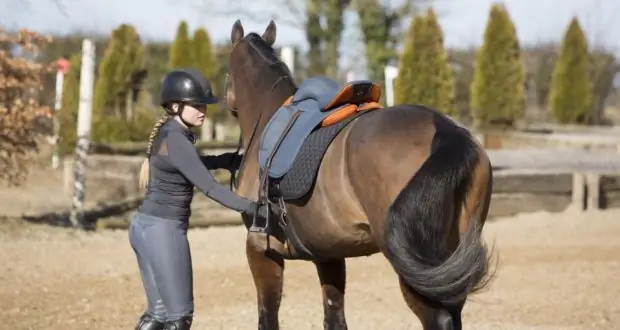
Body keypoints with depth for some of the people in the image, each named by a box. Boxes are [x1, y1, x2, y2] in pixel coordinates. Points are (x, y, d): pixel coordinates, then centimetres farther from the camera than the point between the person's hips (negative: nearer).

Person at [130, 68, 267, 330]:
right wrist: (253, 209, -30)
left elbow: (192, 164, 32)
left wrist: (229, 160, 19)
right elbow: (209, 187, -26)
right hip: (164, 230, -9)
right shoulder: (176, 141, -18)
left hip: (145, 226, 9)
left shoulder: (168, 133, 11)